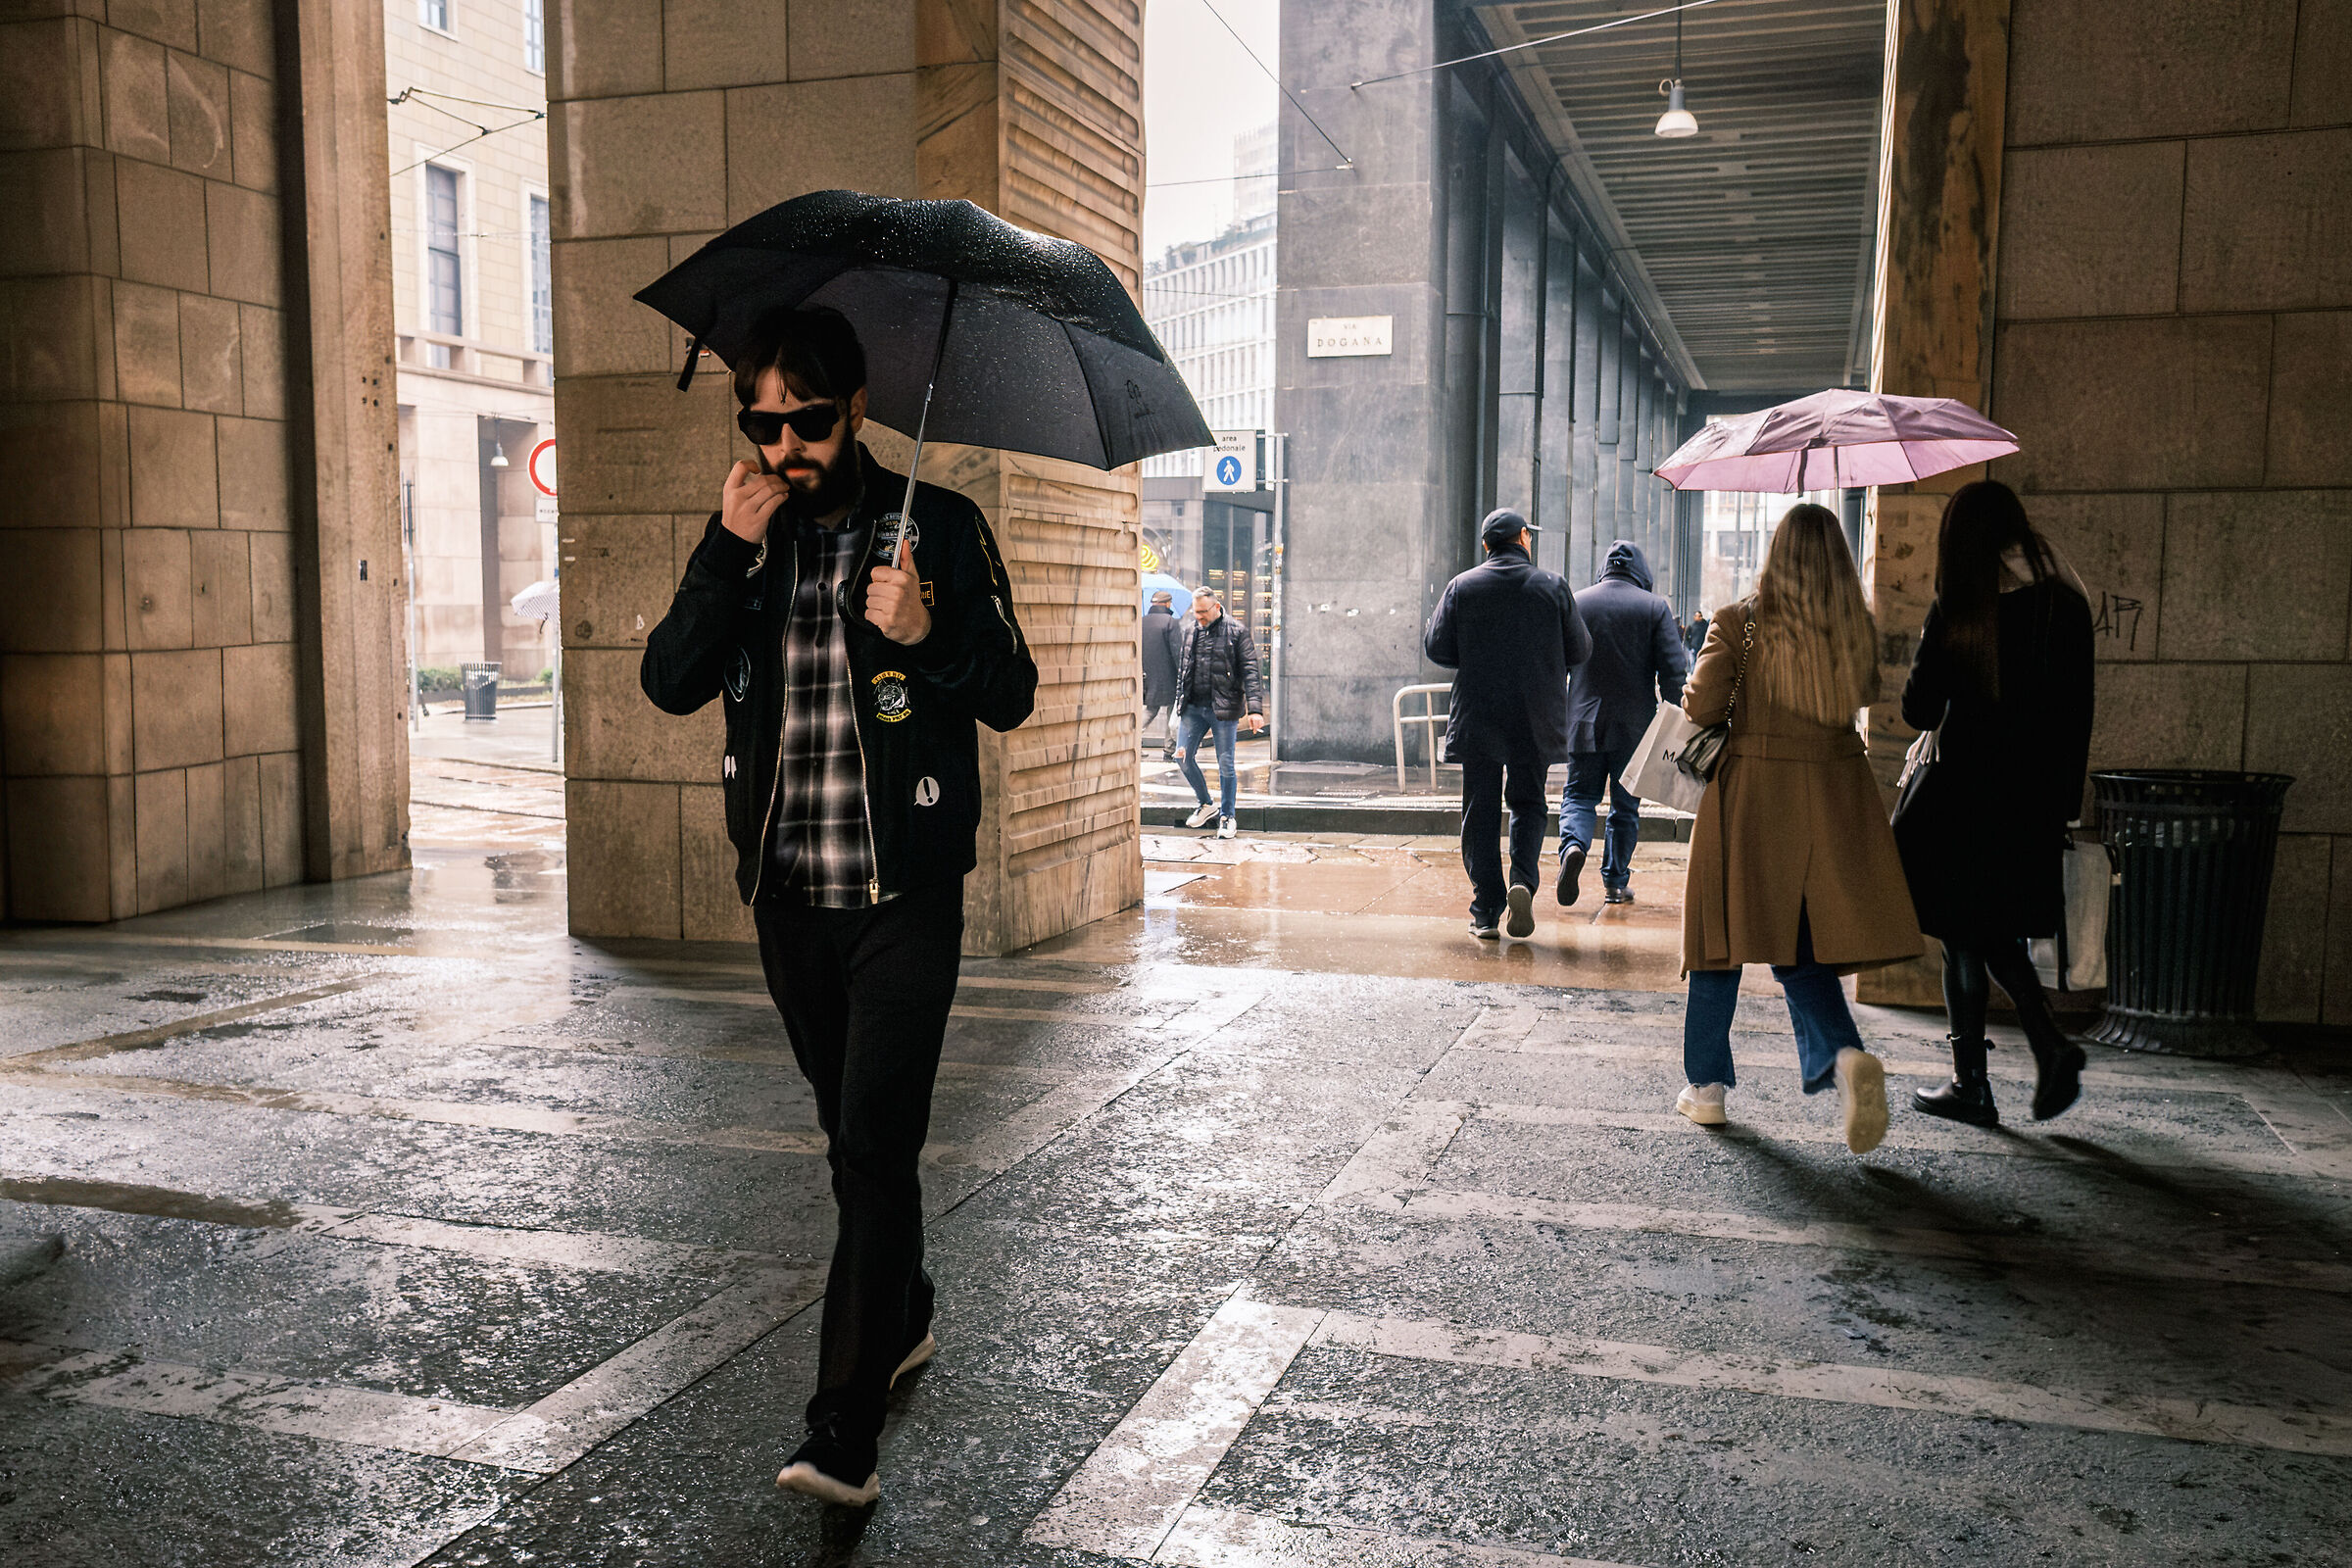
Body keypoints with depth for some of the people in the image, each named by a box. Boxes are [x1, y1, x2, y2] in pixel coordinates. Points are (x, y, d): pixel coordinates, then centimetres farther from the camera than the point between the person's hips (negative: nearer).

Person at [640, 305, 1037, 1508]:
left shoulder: (939, 527, -3)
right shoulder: (745, 539, 8)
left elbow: (1012, 698, -3)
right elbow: (672, 684, -3)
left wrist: (929, 636, -22)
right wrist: (730, 548, -14)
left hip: (903, 891, -4)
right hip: (788, 892, 5)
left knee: (874, 1141, -10)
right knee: (851, 1133, 18)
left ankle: (845, 1432, -6)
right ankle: (904, 1318, 40)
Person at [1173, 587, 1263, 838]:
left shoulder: (1236, 631, -5)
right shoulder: (1189, 631, 10)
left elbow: (1250, 671, -9)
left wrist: (1255, 709, -17)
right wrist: (1180, 702, 14)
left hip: (1224, 708, -5)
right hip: (1193, 707, 5)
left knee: (1225, 765, 1)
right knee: (1182, 757, 3)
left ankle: (1227, 816, 16)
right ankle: (1206, 804, 23)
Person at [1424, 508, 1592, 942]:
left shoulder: (1461, 586, -1)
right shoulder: (1552, 586, -1)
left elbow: (1436, 648, -3)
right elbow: (1580, 650, 1)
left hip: (1476, 719, 0)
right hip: (1535, 722, 0)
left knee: (1480, 810, 6)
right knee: (1528, 802, 14)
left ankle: (1486, 911, 3)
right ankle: (1523, 881, -10)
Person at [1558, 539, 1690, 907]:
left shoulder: (1575, 603, 3)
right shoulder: (1655, 607, -2)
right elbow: (1673, 669, -7)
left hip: (1584, 722, 1)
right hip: (1635, 725, 0)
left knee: (1579, 796, 8)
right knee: (1626, 805, 10)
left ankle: (1573, 845, -21)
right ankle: (1616, 883, 13)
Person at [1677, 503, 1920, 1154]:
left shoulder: (1739, 623, -9)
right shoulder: (1857, 630, 0)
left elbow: (1701, 703, -14)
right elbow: (1861, 695, 14)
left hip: (1750, 793, -2)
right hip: (1835, 796, 2)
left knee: (1726, 938, 11)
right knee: (1803, 952, 11)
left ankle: (1706, 1087, 19)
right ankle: (1845, 1056, -16)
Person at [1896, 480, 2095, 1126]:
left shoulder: (1960, 608, -11)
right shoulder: (2066, 602, 3)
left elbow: (1918, 711, -10)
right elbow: (2080, 709, 6)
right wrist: (2065, 798, 13)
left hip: (1967, 794, -5)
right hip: (2038, 798, 5)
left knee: (1962, 939, 6)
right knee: (1999, 934, 19)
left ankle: (1971, 1087, 11)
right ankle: (2052, 1045, 2)